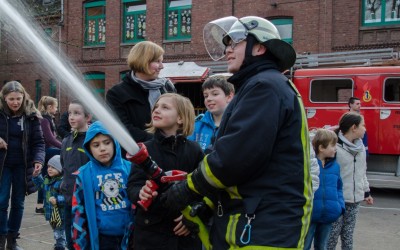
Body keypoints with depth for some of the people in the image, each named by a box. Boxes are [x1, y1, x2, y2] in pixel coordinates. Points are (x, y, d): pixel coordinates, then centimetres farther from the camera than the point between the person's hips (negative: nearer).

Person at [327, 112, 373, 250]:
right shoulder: (334, 146, -16)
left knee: (348, 236, 14)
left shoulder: (360, 147, 10)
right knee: (332, 236, 1)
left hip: (355, 200, 7)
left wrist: (366, 191, 24)